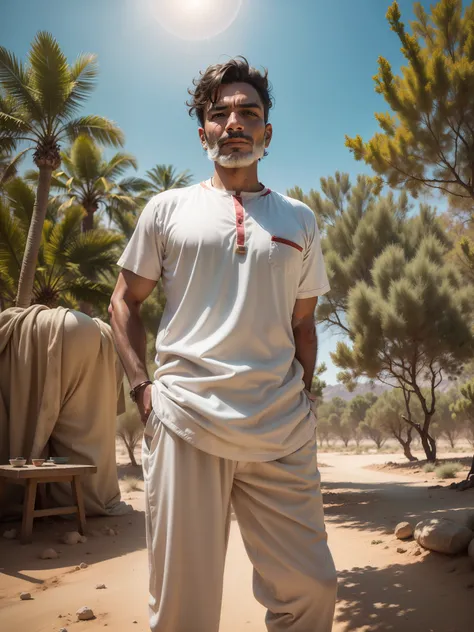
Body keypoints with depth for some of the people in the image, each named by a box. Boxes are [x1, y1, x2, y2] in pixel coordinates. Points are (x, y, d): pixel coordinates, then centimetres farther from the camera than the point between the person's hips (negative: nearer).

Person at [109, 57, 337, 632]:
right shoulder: (167, 208, 8)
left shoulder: (299, 220, 14)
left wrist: (301, 401, 8)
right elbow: (124, 301, 11)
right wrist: (141, 387, -1)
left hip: (283, 433, 2)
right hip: (185, 423, -1)